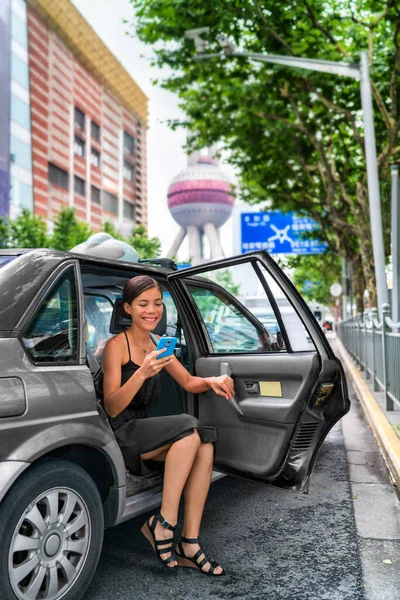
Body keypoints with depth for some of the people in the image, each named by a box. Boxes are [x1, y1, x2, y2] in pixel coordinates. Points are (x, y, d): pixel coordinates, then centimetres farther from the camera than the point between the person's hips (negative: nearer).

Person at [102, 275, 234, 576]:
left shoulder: (157, 344, 9)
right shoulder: (117, 345, -12)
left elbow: (188, 382, 14)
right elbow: (112, 409, -18)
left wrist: (212, 381, -8)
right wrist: (142, 373, -33)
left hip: (143, 431, 7)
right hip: (118, 435, -7)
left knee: (204, 448, -17)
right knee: (189, 427, -27)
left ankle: (189, 544, -11)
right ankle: (164, 522, -17)